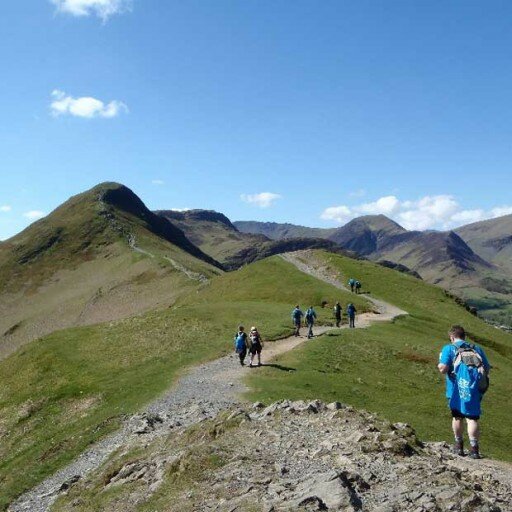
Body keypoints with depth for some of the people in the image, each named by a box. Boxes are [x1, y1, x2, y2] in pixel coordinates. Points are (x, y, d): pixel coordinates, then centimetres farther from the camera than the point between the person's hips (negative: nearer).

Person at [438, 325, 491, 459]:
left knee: (457, 416, 14)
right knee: (472, 418, 1)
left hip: (457, 388, -2)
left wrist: (440, 366, 14)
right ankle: (474, 448, -8)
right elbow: (487, 369, 13)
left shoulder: (449, 348, 4)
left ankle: (459, 445, 23)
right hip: (475, 388, 2)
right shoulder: (477, 349, 17)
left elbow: (443, 369, -8)